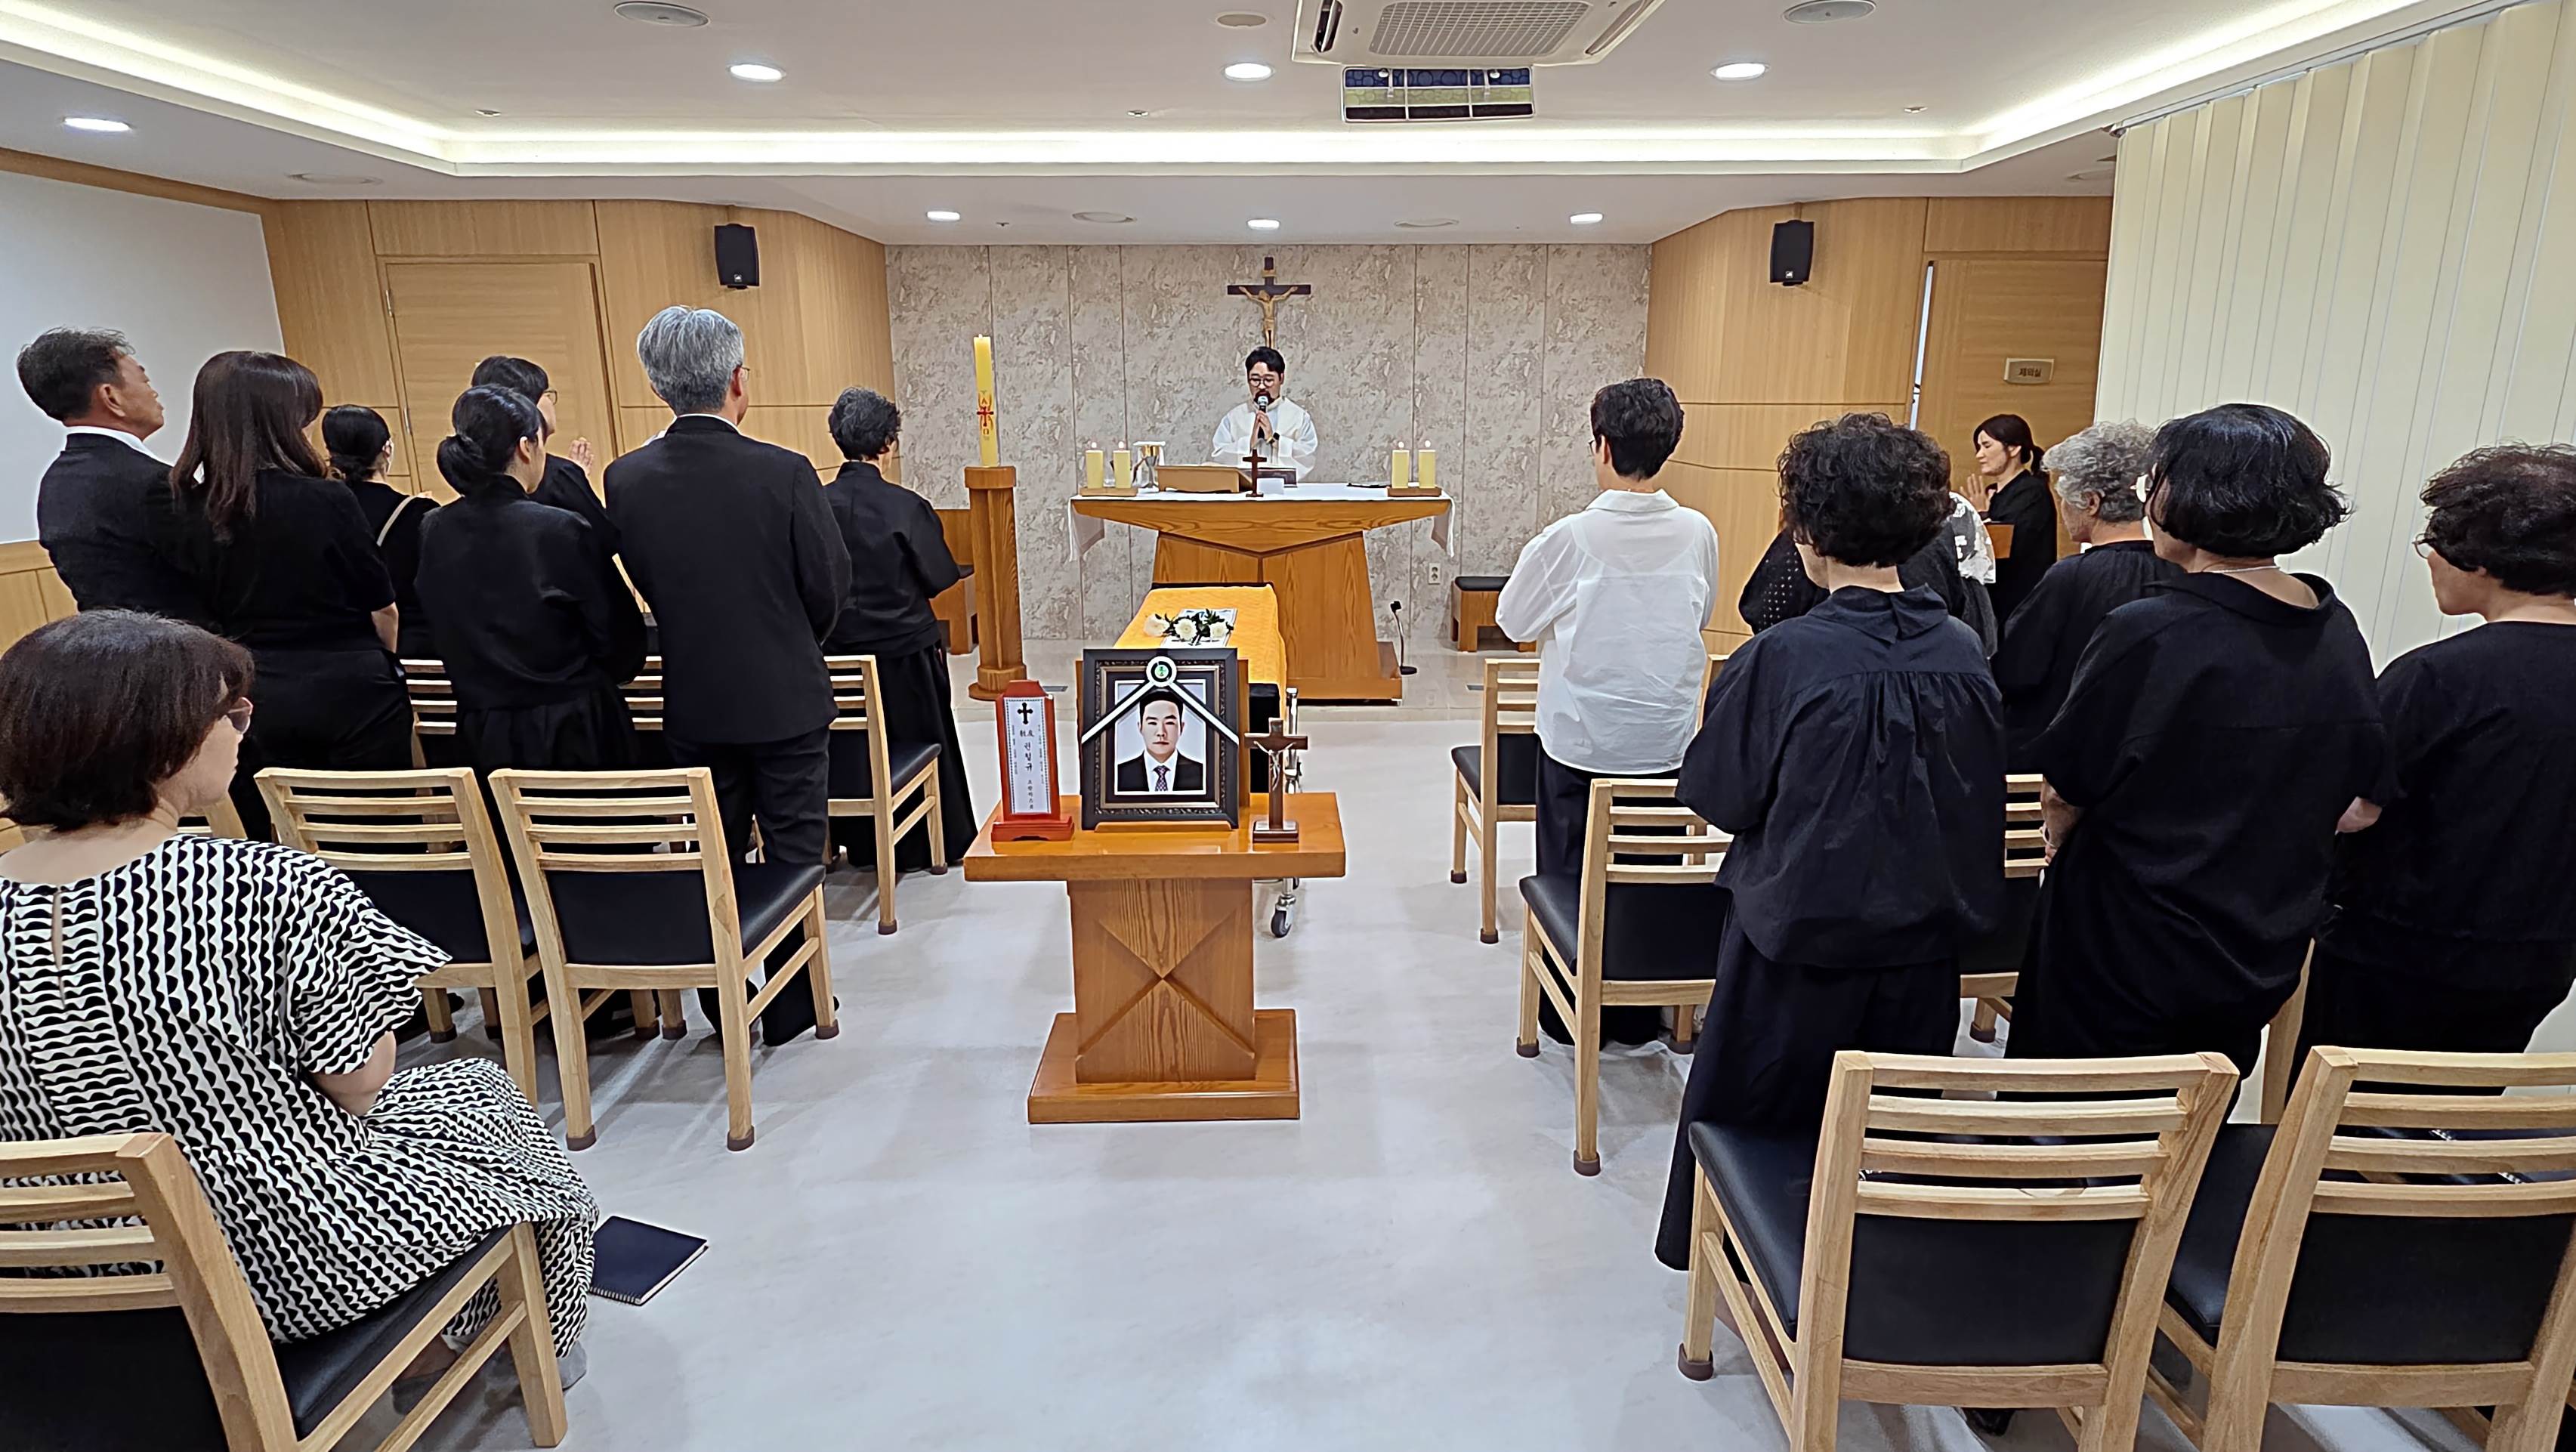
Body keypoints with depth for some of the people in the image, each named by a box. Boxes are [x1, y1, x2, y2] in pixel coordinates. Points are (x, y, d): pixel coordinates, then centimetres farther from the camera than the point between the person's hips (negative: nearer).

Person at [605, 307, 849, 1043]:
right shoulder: (784, 472, -17)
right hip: (785, 698, -3)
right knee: (793, 855, 9)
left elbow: (644, 584, 4)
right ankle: (792, 1005, 19)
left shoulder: (627, 479, -7)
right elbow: (829, 587, -9)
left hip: (693, 701, 3)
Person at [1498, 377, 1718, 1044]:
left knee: (1569, 877, 12)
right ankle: (1638, 1014, 27)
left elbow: (1513, 619, -4)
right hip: (1666, 738, 3)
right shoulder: (1698, 533, -6)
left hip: (1580, 736, -3)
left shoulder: (1571, 537, -16)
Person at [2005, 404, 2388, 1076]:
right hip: (2261, 965, 7)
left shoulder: (2149, 634, -23)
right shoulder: (2339, 635, -2)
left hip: (2126, 963, -6)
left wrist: (2060, 835, 7)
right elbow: (2357, 803, 8)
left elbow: (2064, 794, -14)